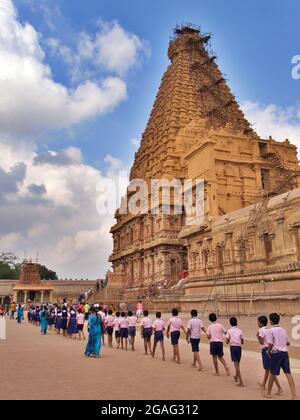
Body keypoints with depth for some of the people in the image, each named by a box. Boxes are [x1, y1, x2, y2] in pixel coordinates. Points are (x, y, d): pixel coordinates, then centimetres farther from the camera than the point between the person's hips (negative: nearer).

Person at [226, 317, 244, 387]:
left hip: (233, 347, -3)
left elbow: (227, 341, -6)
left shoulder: (229, 331, -3)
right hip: (239, 347, 3)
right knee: (238, 363, 22)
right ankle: (236, 377, 42)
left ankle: (241, 382, -13)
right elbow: (242, 342, 5)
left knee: (236, 364, -6)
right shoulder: (240, 331, 4)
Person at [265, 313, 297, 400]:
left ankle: (269, 393, 19)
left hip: (276, 353, -5)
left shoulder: (272, 330, -7)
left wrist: (269, 352, 6)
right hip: (285, 352, 5)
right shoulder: (284, 330, 10)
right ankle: (294, 395, -9)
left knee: (273, 373, 6)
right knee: (288, 373, 0)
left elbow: (271, 344, -11)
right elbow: (288, 343, 15)